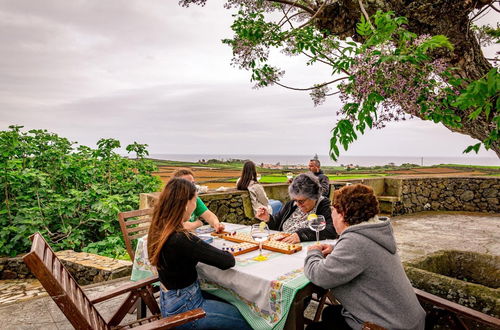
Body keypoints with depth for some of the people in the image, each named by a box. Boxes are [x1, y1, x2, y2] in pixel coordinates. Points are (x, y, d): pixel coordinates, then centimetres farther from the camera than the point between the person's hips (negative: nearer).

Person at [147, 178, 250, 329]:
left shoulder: (158, 229, -5)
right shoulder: (181, 240, -32)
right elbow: (228, 261, -26)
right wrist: (227, 253, -6)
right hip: (183, 309, -9)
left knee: (232, 304, 22)